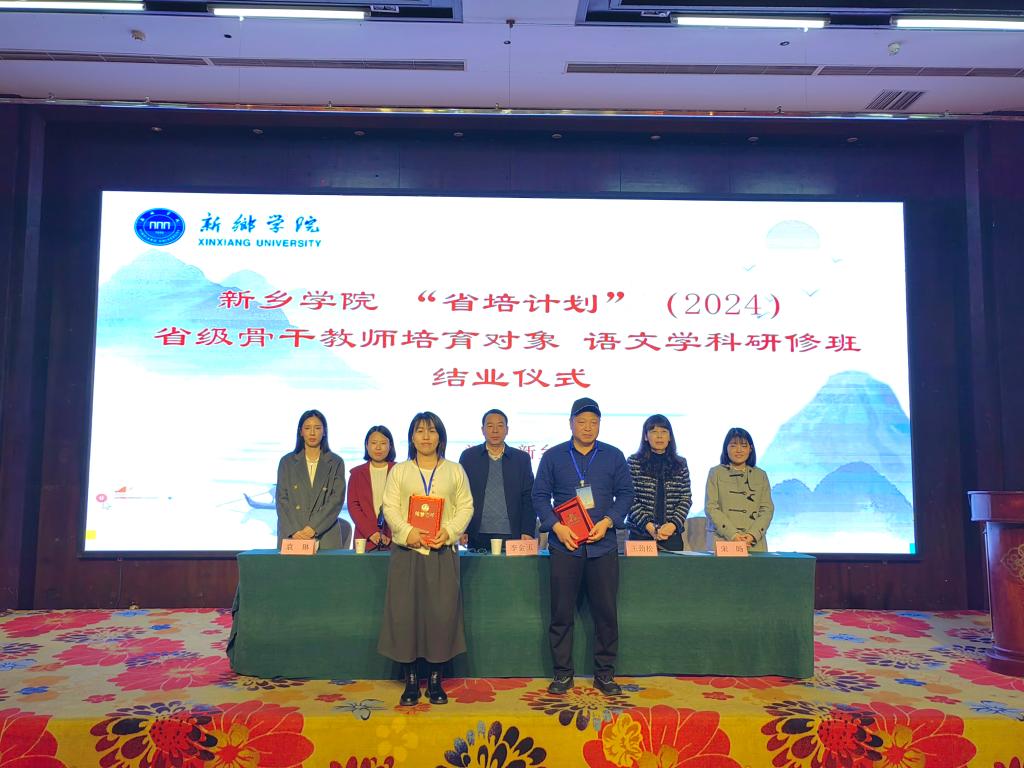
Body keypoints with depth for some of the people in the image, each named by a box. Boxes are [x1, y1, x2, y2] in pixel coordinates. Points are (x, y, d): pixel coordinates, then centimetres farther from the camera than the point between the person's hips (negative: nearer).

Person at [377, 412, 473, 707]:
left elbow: (466, 506, 5)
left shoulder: (455, 470, 11)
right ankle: (410, 680, 11)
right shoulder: (399, 471, 11)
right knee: (405, 613, -1)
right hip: (407, 550, 0)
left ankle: (435, 680, 12)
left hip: (443, 551, 0)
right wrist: (407, 531, -15)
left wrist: (449, 531, -12)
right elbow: (390, 507, 2)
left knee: (442, 613, -1)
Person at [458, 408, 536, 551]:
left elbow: (528, 499, 6)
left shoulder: (522, 458, 9)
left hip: (511, 536, 0)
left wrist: (527, 532, -4)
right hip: (477, 537, 0)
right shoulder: (468, 456, 8)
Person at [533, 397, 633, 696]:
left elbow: (625, 493, 7)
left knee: (606, 612, 5)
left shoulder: (614, 456, 7)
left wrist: (607, 522, -8)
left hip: (603, 545, 1)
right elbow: (540, 495, 4)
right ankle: (562, 672, 17)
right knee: (561, 612, 3)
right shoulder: (553, 456, 5)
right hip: (564, 545, -1)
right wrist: (557, 527, -9)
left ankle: (604, 673, 19)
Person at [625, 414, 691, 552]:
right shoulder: (633, 462, 1)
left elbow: (686, 499, 5)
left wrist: (673, 524, -9)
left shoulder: (680, 464, 9)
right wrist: (648, 525, -14)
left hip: (672, 535, 2)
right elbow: (629, 498, -4)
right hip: (641, 534, -2)